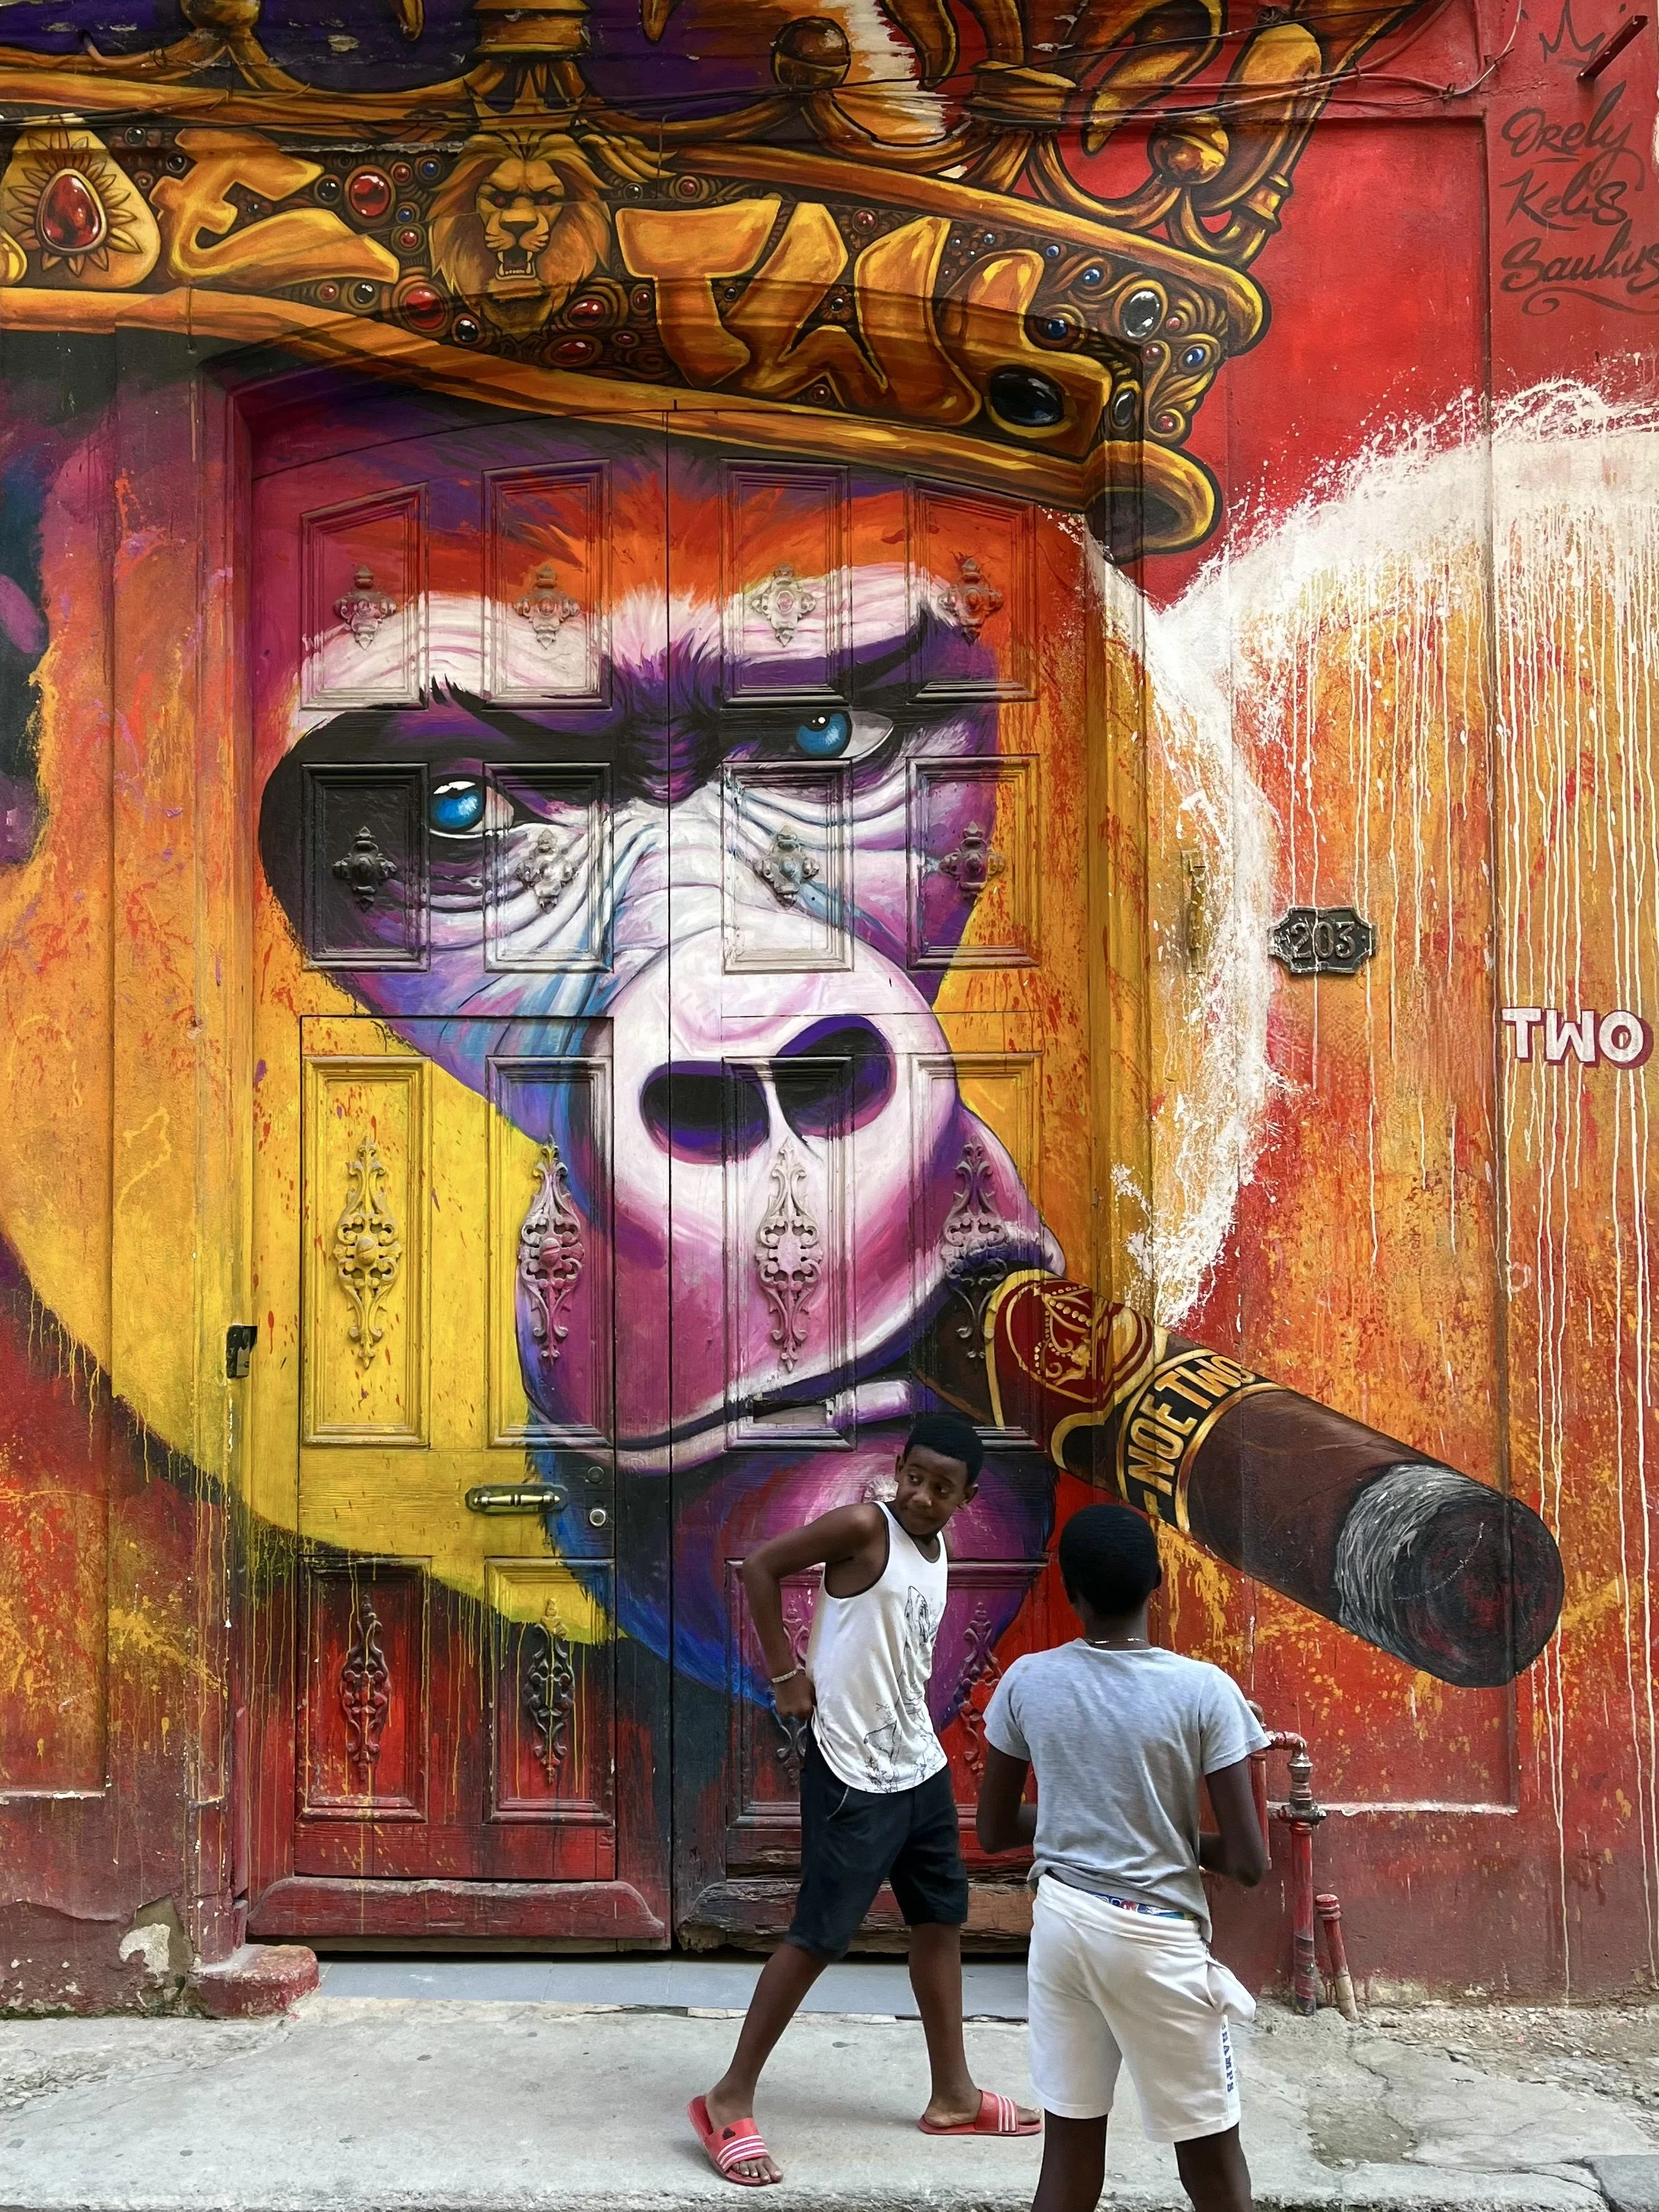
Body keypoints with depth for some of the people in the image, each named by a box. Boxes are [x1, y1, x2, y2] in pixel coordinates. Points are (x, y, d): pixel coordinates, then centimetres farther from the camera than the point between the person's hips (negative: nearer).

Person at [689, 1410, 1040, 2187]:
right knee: (817, 1937, -3)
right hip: (852, 1776, -8)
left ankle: (952, 2095, 32)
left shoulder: (937, 1550, 7)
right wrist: (785, 1674, -15)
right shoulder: (862, 1527, -17)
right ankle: (728, 2100, 10)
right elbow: (759, 1567, -15)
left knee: (941, 1920, 17)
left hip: (920, 1768, 8)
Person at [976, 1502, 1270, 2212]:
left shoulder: (1027, 1682, -6)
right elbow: (1249, 1862, -12)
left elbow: (995, 1830, 5)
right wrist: (1186, 1843, 7)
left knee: (1069, 2147, 13)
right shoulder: (1204, 1690, -14)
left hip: (1061, 1921, 3)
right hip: (1157, 1939, -3)